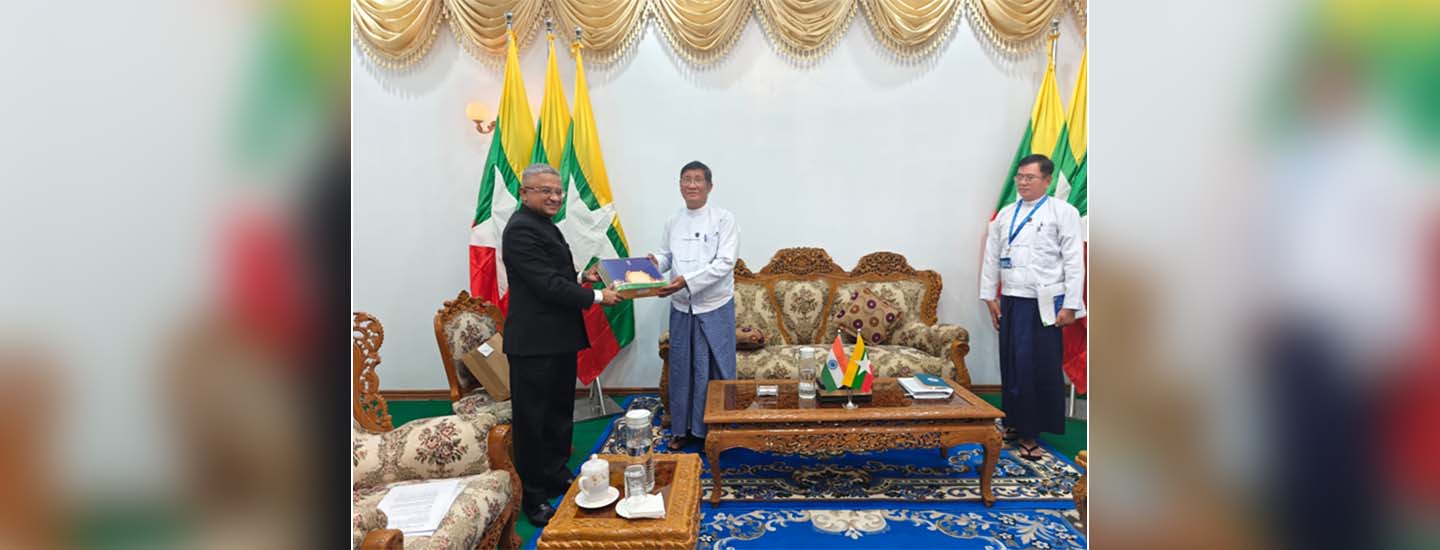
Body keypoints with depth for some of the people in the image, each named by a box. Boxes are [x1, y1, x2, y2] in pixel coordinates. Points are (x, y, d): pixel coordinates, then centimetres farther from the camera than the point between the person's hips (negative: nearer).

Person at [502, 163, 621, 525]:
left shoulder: (544, 225, 15)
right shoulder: (521, 230, -18)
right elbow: (547, 284, -24)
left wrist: (581, 278, 8)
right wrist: (596, 297, -15)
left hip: (559, 340, 10)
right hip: (535, 343, -10)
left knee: (560, 414, 20)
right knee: (533, 420, 3)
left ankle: (557, 476, 36)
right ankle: (533, 496, 16)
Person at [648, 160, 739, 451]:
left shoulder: (724, 219, -8)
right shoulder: (673, 222, 8)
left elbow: (725, 263, -16)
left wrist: (687, 281, -25)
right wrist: (655, 262, -8)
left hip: (714, 306, -4)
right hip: (681, 307, 5)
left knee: (715, 369, 4)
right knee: (681, 368, 12)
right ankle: (682, 427, 26)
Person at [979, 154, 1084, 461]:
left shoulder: (1063, 212, 0)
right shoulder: (1005, 215, 13)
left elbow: (1074, 261, -4)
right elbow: (992, 257, 14)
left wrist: (1070, 305, -9)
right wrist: (989, 296, 9)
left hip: (1044, 303, -4)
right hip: (1011, 302, 4)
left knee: (1042, 368, -1)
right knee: (1012, 366, 8)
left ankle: (1032, 431, 9)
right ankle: (1016, 424, 21)